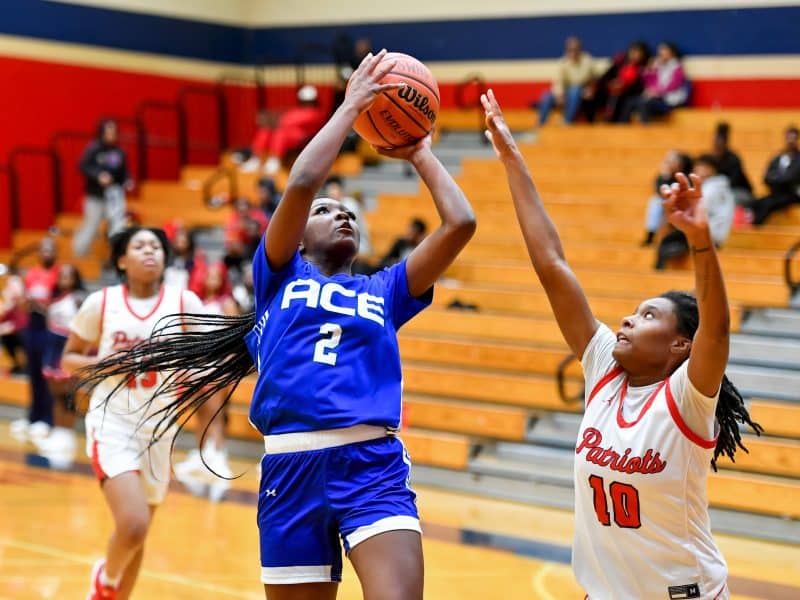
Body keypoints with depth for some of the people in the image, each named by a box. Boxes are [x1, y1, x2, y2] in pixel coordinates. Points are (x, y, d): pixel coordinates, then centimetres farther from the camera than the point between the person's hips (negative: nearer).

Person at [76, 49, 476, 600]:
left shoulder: (383, 291, 21)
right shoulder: (279, 277, 15)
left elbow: (460, 224, 13)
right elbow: (302, 184, 0)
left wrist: (420, 156, 26)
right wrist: (351, 106, 9)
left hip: (375, 466, 1)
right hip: (293, 469, -1)